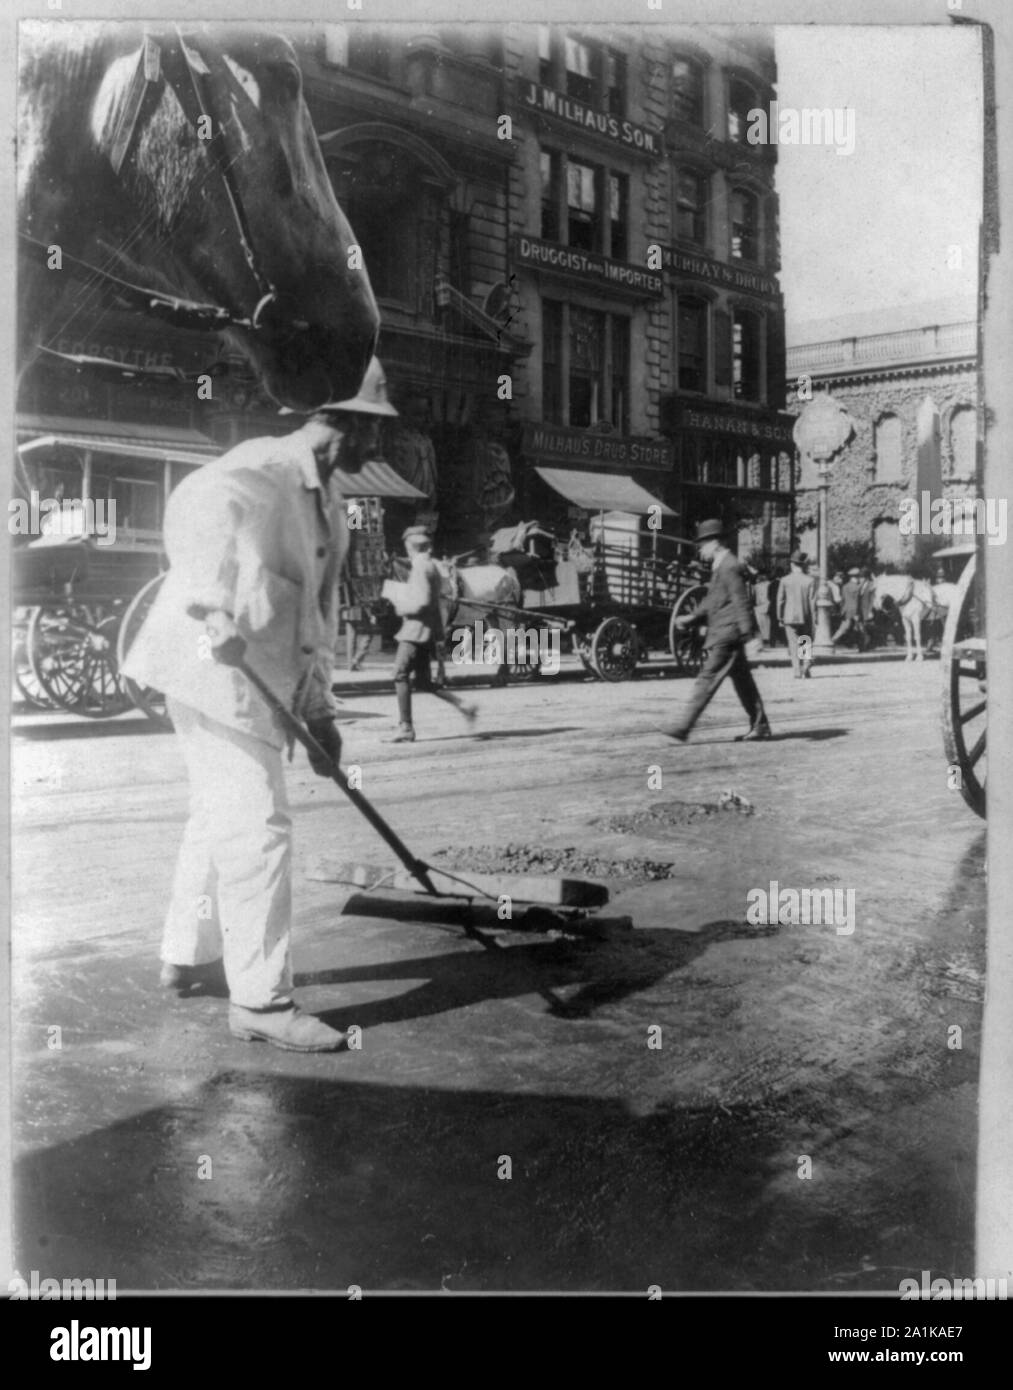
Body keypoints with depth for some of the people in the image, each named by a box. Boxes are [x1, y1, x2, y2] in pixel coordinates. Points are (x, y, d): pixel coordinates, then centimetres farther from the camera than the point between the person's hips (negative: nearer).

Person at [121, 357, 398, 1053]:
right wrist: (213, 607, -49)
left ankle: (190, 956, 35)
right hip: (213, 664, -10)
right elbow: (200, 506, -35)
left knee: (223, 815, 19)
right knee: (257, 825, -11)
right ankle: (261, 1000, -5)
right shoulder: (266, 467, -14)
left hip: (261, 677, 10)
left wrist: (320, 708, 13)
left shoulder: (327, 501, 16)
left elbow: (319, 607, 18)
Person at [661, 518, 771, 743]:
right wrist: (692, 618, 11)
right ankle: (759, 726, 19)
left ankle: (684, 728, -10)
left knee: (706, 680, -10)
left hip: (726, 635, -10)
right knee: (742, 681, 13)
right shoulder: (721, 566, 16)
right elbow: (712, 601, 22)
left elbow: (742, 602, -19)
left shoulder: (729, 567, -15)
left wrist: (749, 635, -23)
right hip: (722, 634, 10)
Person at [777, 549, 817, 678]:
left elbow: (780, 600, 0)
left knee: (794, 644, 3)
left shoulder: (785, 580, -3)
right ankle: (807, 662, -6)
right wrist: (813, 617, 2)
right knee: (807, 642, 15)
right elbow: (812, 600, -4)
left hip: (789, 617, 0)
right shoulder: (810, 580, -3)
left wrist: (780, 617, 8)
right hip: (805, 616, 0)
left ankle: (797, 671, -2)